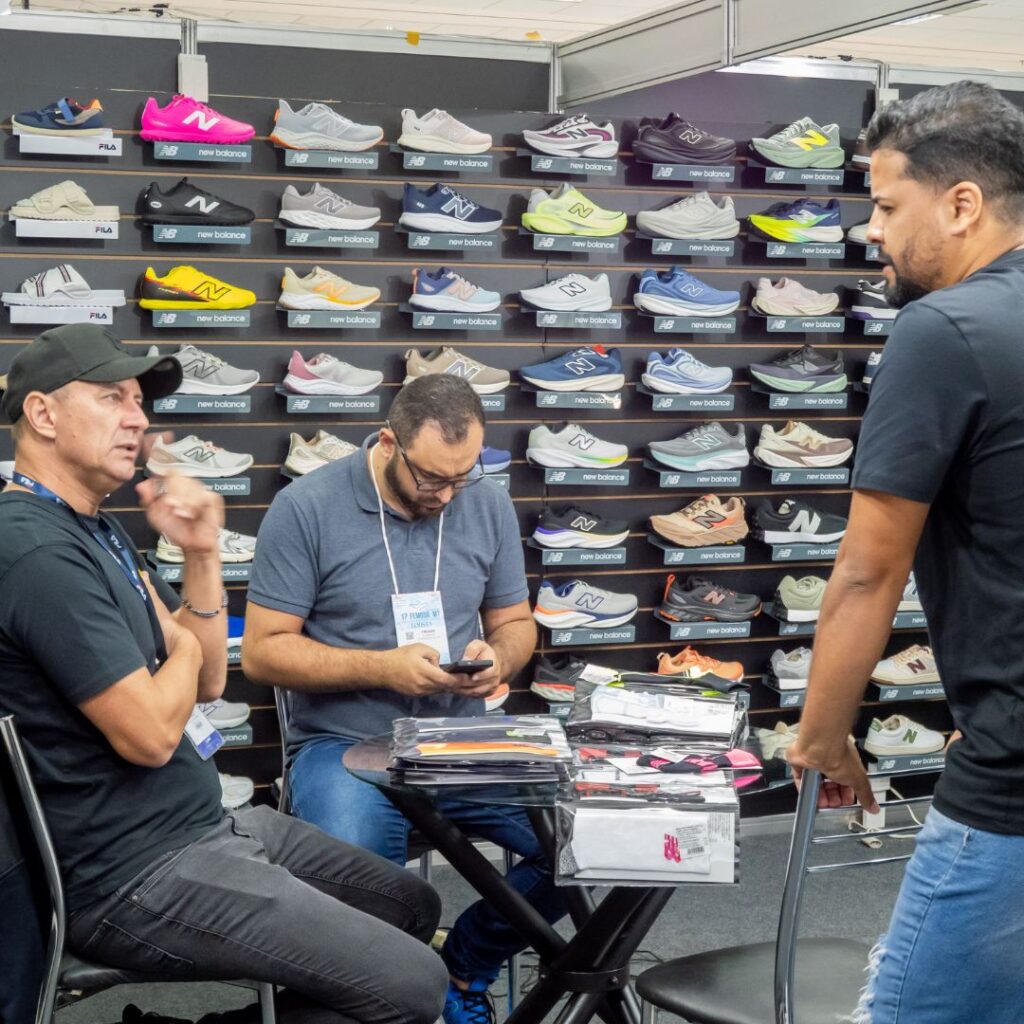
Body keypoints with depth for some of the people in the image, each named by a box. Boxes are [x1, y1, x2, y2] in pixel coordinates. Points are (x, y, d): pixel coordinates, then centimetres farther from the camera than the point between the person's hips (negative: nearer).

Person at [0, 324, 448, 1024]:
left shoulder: (100, 531, 13)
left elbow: (208, 679, 12)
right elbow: (151, 734, -23)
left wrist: (202, 554, -2)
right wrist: (183, 648, -3)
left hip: (207, 824, 10)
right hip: (140, 879, -10)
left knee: (414, 907, 15)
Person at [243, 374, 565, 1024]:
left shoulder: (490, 505, 5)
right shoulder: (306, 508, -9)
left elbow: (516, 623, 15)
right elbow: (262, 652, -7)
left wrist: (499, 657, -10)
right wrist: (381, 667, -19)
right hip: (345, 745, -4)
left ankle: (467, 963, 11)